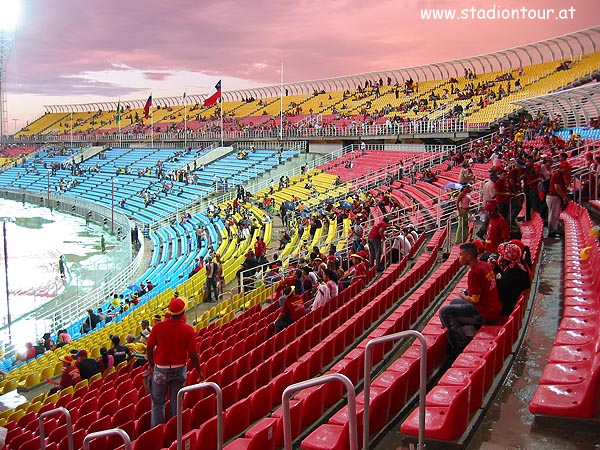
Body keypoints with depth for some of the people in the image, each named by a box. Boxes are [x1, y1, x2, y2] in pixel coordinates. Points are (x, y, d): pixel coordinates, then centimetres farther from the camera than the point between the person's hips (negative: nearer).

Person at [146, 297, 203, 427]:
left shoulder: (158, 327, -11)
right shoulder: (188, 330, -12)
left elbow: (149, 349, -5)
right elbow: (193, 354, -9)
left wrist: (152, 366, 11)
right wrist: (198, 371, 4)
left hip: (161, 369, 0)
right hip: (180, 369, 0)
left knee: (158, 402, 13)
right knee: (176, 402, 14)